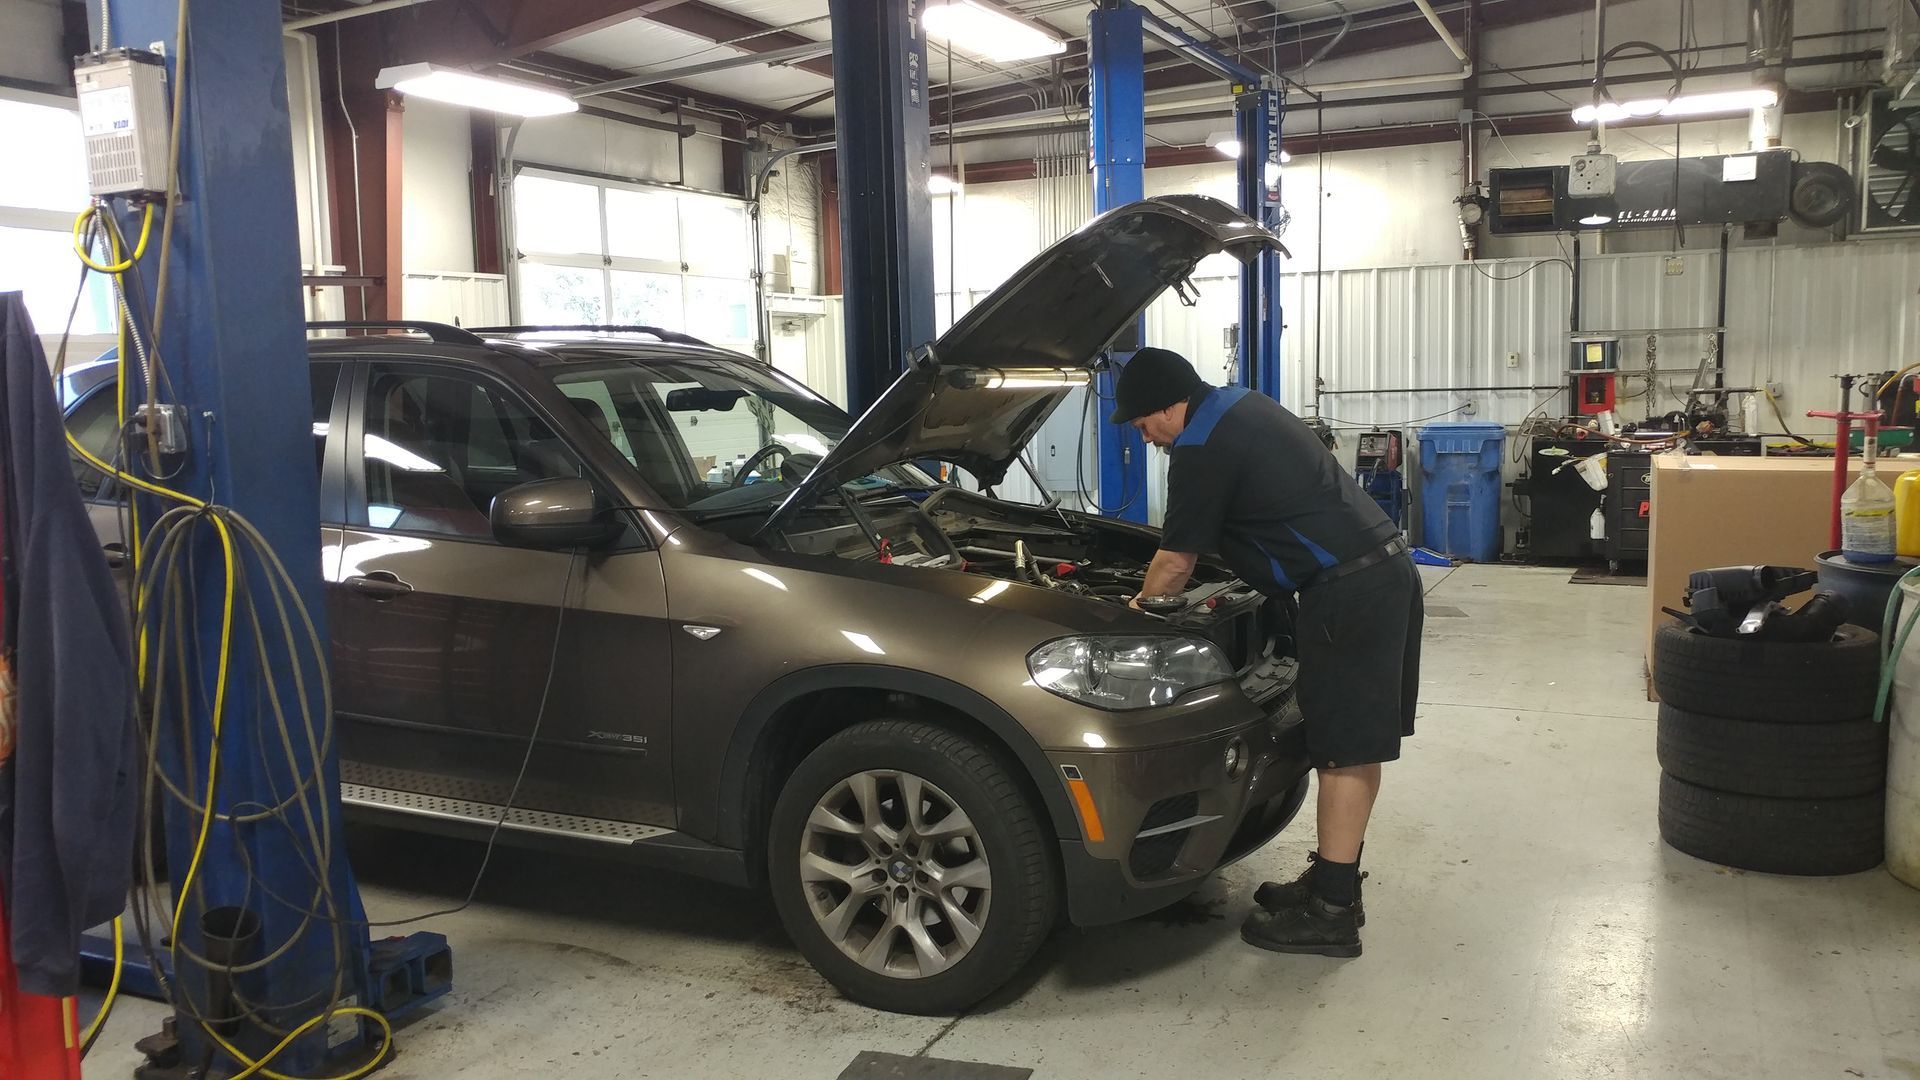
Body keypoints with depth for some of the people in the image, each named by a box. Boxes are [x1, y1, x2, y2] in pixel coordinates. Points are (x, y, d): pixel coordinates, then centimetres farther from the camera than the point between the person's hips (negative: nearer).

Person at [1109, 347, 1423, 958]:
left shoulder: (1201, 448, -13)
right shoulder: (1241, 404, 18)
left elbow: (1175, 561, -5)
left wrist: (1138, 609, 13)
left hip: (1349, 591, -10)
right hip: (1387, 568, 10)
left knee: (1344, 750, -5)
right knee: (1355, 744, 14)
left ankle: (1331, 914, 2)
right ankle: (1335, 881, 25)